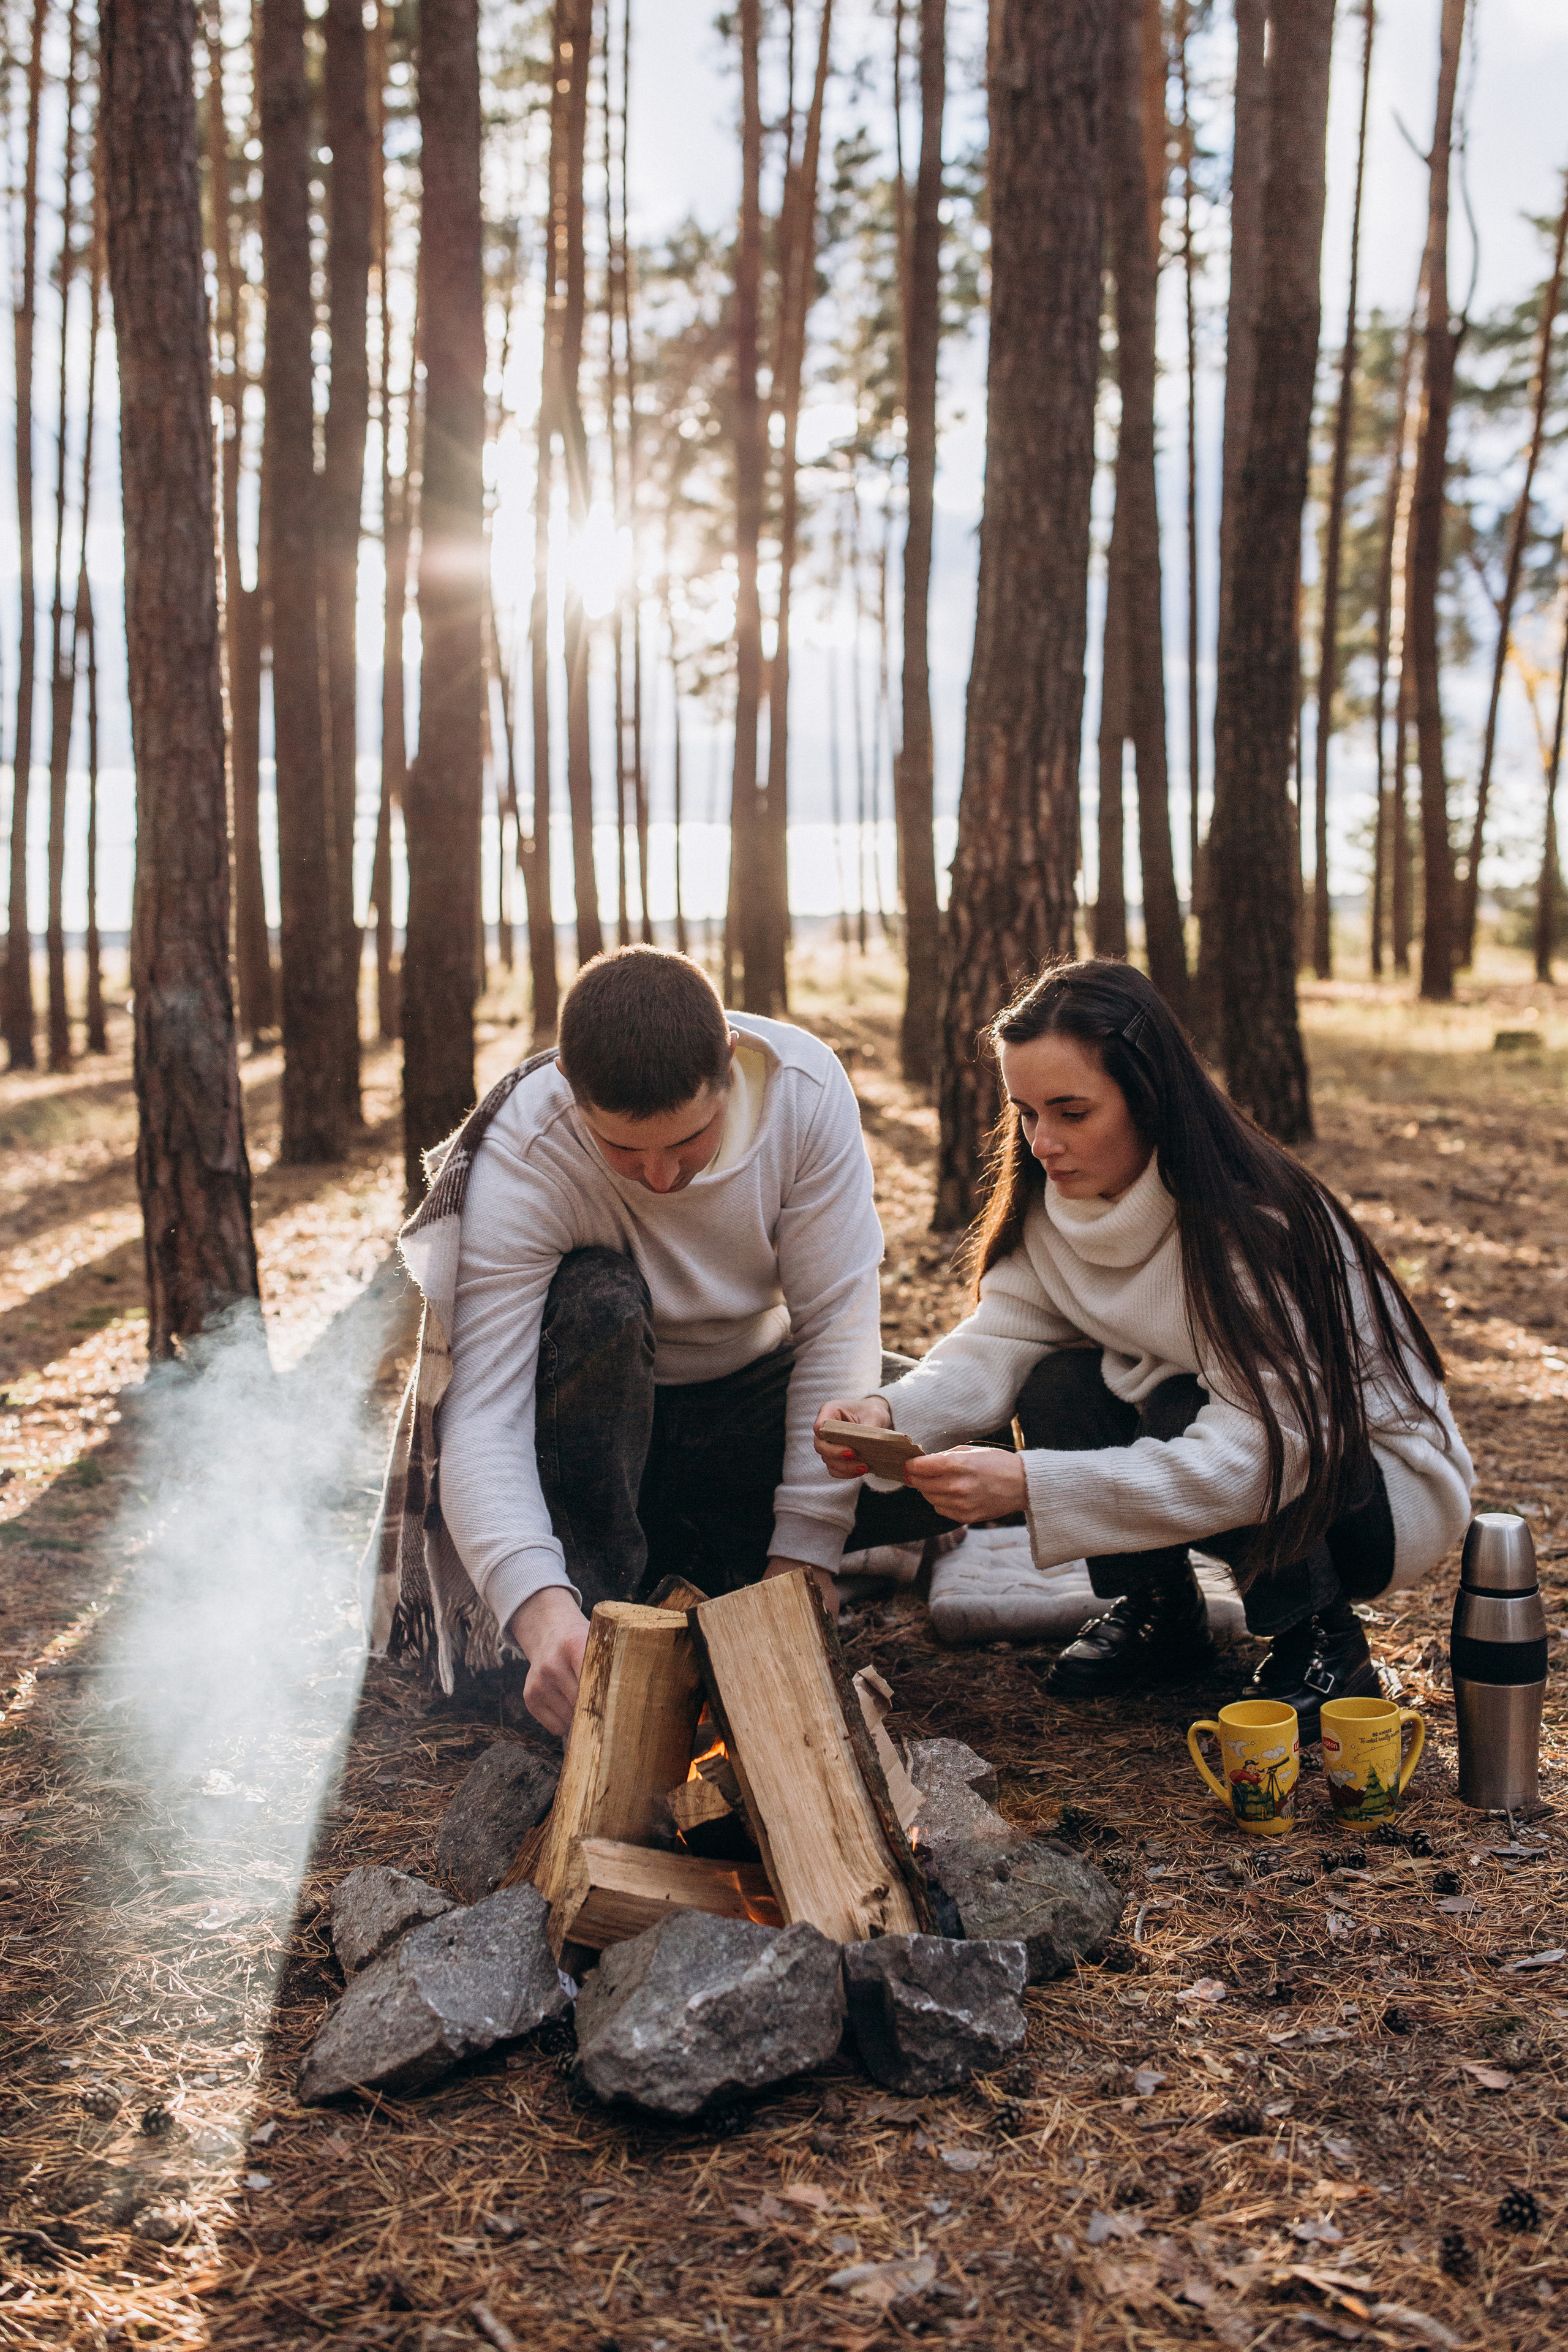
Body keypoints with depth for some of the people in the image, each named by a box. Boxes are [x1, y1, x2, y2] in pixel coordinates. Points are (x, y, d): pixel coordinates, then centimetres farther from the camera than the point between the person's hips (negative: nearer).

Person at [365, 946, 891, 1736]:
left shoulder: (804, 1086, -24)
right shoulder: (521, 1161, -30)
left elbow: (838, 1324, -21)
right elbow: (482, 1420, -36)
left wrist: (801, 1559, -26)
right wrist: (541, 1610, -52)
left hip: (749, 1397, 3)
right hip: (598, 1418, -3)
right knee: (597, 1301, -36)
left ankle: (685, 1573, -2)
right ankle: (600, 1602, -22)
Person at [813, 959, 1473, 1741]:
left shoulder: (1259, 1225, -32)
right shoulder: (1057, 1200, -9)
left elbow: (1251, 1456, -37)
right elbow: (1000, 1338, -11)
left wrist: (1027, 1485, -45)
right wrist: (892, 1411, -34)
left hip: (1379, 1483, -6)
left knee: (1176, 1413, -31)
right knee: (1058, 1389, -18)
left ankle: (1324, 1647, -9)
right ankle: (1158, 1616, 5)